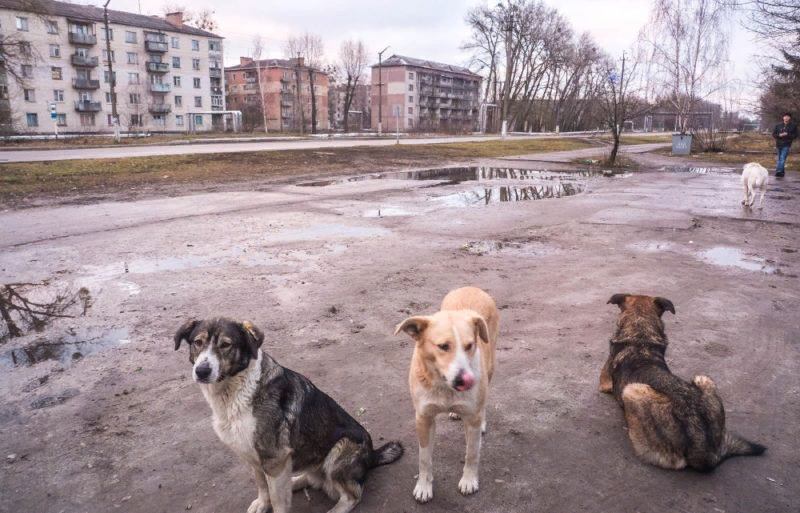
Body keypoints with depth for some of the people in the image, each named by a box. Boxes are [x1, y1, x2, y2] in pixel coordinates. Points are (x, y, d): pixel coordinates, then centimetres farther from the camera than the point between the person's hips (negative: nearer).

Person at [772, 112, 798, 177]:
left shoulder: (793, 126, 3)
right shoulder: (778, 125, 9)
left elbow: (795, 135, 2)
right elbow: (773, 134, 7)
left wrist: (788, 135, -15)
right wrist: (779, 135, -13)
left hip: (786, 145, -4)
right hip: (779, 144, 4)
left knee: (782, 158, -16)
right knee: (779, 159, 10)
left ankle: (779, 171, -24)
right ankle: (782, 171, 21)